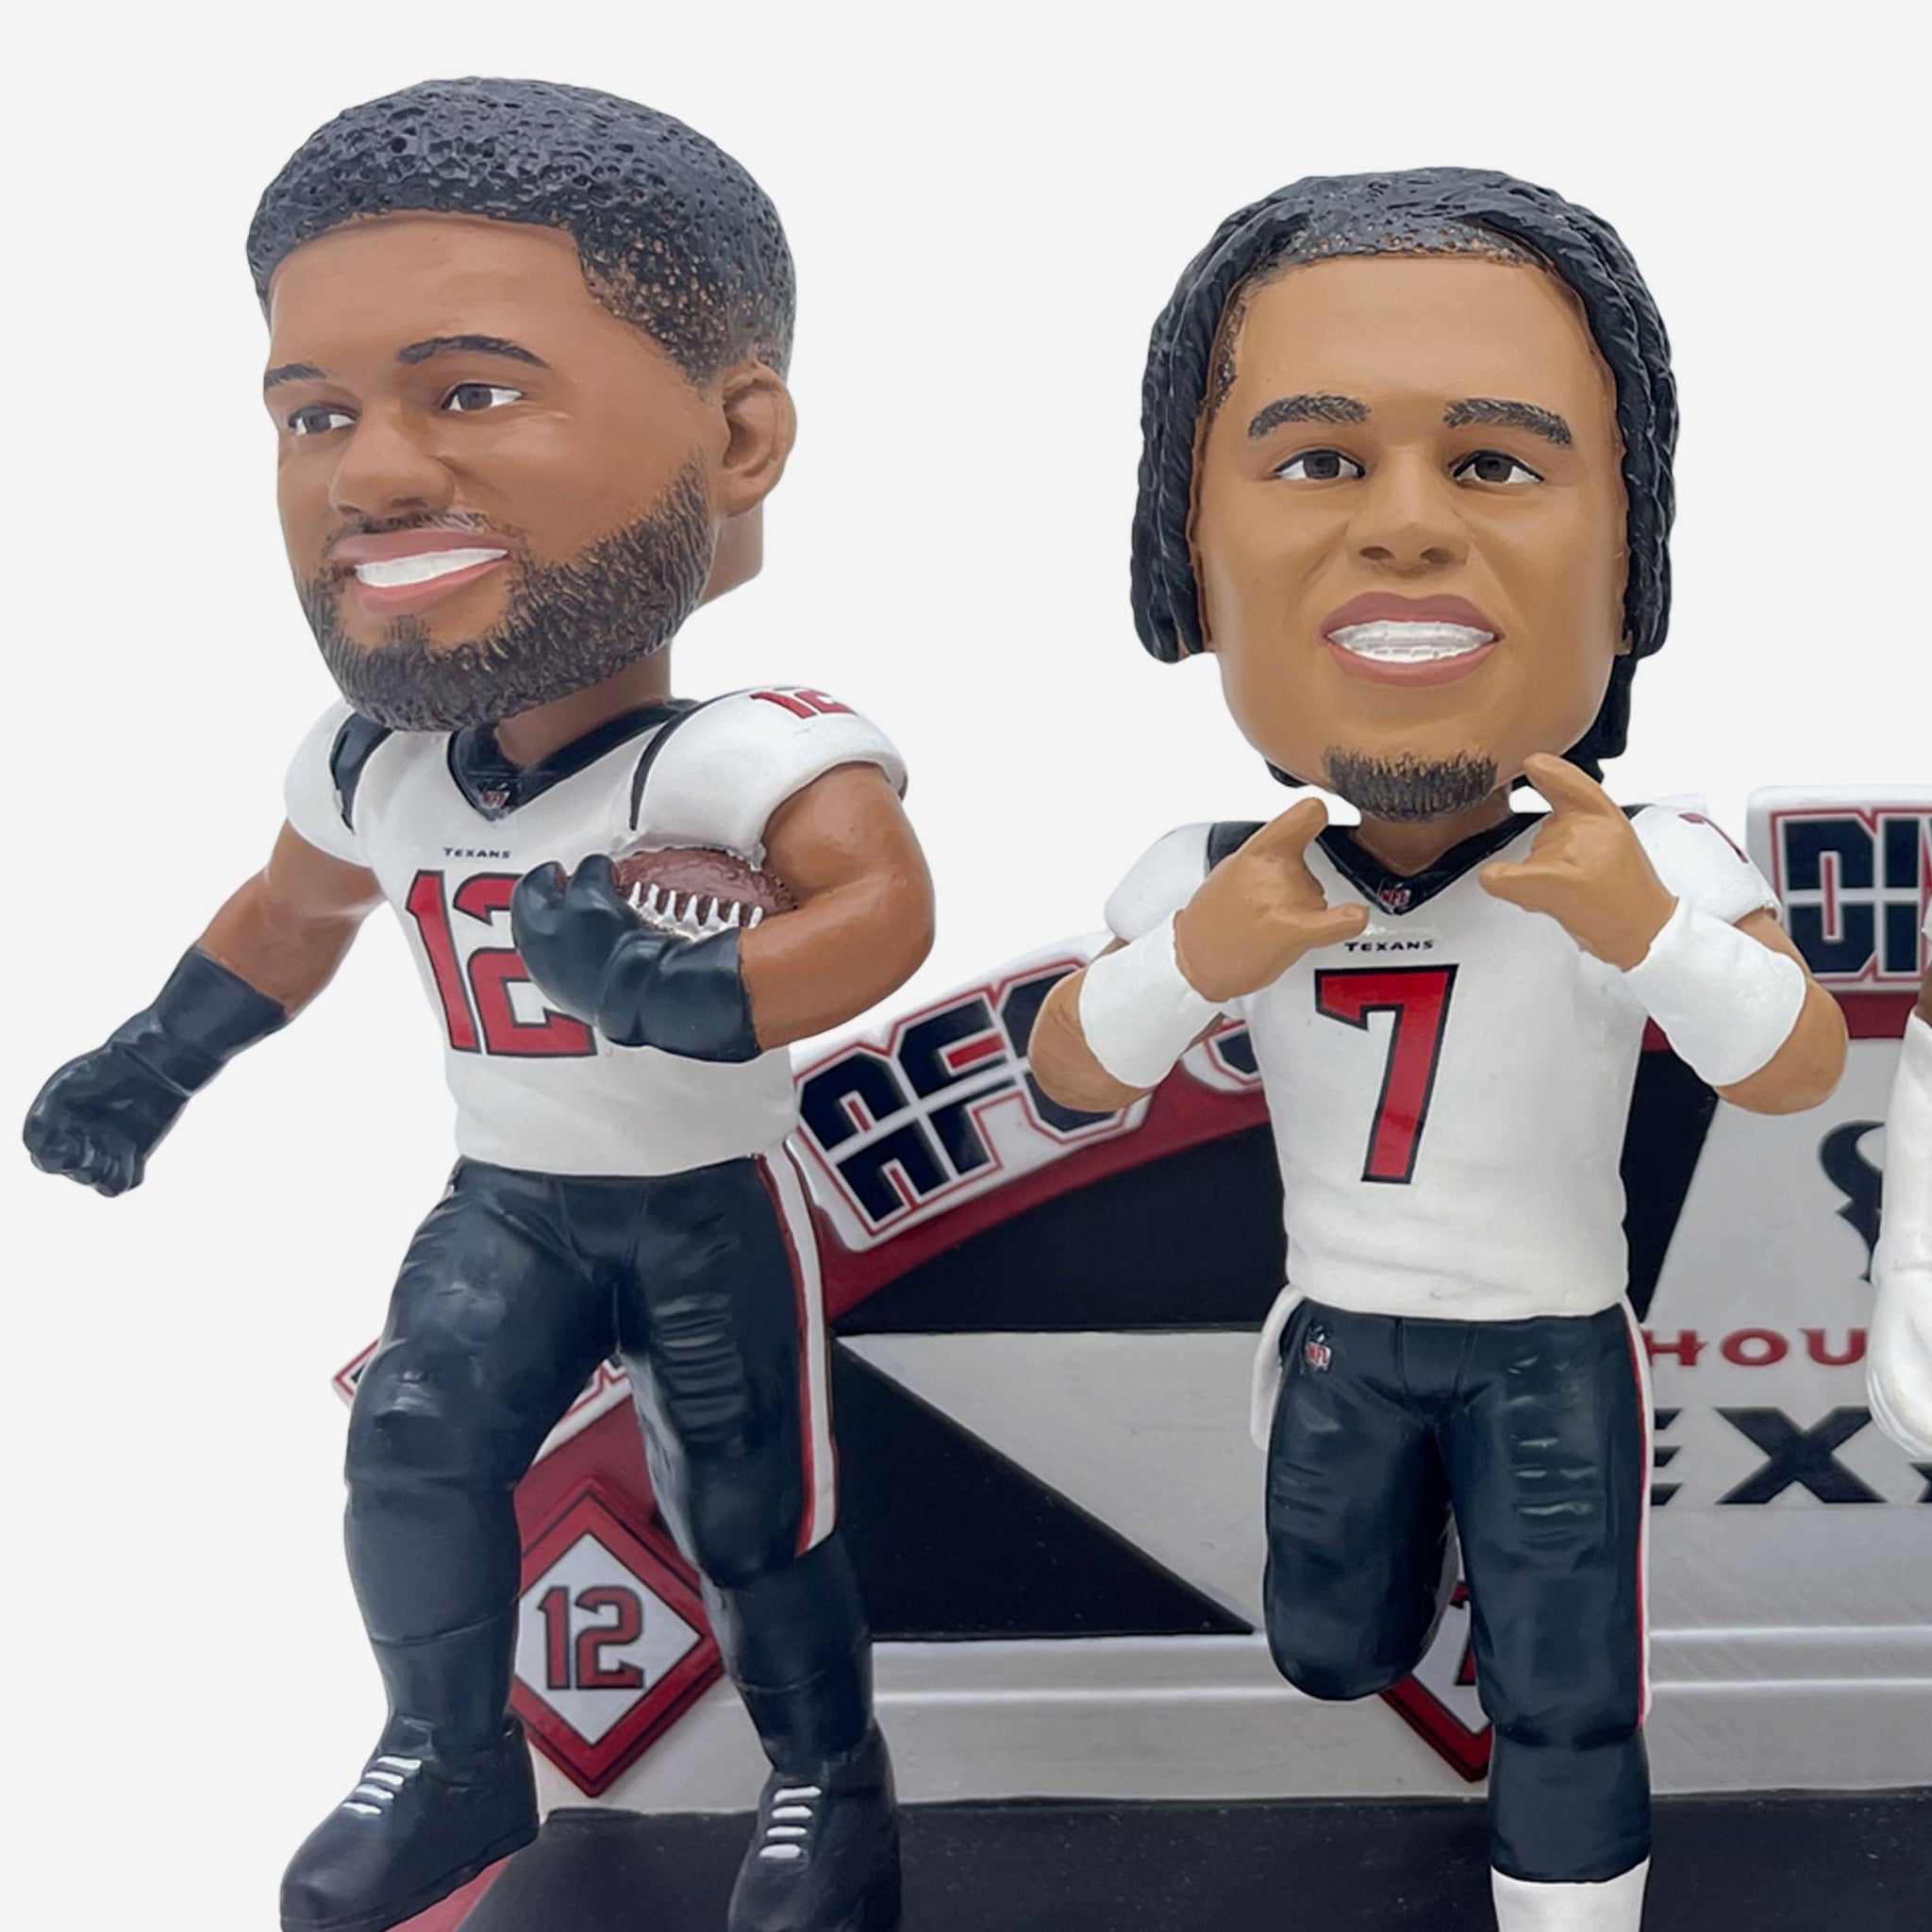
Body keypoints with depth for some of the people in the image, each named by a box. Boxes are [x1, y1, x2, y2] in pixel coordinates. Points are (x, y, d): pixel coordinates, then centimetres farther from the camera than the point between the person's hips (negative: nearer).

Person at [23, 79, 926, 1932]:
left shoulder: (747, 751, -27)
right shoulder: (372, 771, -3)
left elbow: (882, 908, -43)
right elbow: (289, 914, 17)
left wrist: (690, 996, -55)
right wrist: (154, 1060, 18)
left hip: (705, 1203, -5)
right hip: (507, 1199, 5)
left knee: (746, 1515, 5)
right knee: (411, 1443, -6)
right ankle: (450, 1762, 12)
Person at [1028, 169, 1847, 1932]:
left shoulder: (1655, 868, -22)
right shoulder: (1216, 880, -16)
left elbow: (1802, 1070, -19)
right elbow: (1072, 1074, -9)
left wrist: (1650, 932, -39)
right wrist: (1192, 961, -31)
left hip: (1552, 1345, -2)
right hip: (1341, 1325, 3)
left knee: (1565, 1701, 3)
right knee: (1333, 1656, 21)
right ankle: (1388, 1501, 52)